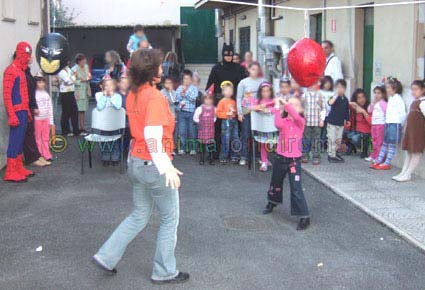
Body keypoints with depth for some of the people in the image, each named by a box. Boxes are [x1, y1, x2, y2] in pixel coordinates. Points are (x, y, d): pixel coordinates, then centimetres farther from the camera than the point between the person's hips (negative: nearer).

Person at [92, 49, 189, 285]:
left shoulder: (132, 95, 5)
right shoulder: (155, 97, -21)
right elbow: (153, 135, -32)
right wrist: (166, 167, -34)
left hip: (136, 162, 8)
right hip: (154, 165, -8)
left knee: (139, 216, 22)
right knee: (169, 220, 10)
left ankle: (106, 256, 20)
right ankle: (164, 272, 21)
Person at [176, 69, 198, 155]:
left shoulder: (194, 88, 6)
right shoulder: (179, 88, 10)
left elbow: (193, 98, -7)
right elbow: (176, 98, 3)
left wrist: (185, 92, -11)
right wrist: (181, 93, -11)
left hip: (191, 112, -1)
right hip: (182, 112, 1)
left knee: (191, 131, 3)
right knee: (181, 132, -1)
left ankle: (192, 149, 11)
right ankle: (181, 149, 5)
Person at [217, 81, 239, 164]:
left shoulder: (233, 102, 11)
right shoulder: (222, 102, -4)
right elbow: (218, 113, -9)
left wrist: (234, 112, 0)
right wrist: (227, 114, -17)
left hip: (234, 121, 6)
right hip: (226, 122, -6)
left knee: (235, 139, 8)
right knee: (226, 140, -5)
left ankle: (234, 156, 18)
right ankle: (223, 158, 1)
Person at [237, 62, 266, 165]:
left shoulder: (263, 81, 4)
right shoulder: (243, 82, 3)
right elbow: (239, 98, 4)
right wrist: (239, 113, -2)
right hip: (246, 112, -1)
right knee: (245, 135, 1)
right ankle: (243, 157, 8)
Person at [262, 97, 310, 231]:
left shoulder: (301, 122, -5)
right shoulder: (283, 121, -1)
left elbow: (296, 116, -30)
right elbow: (278, 124, -26)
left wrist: (285, 102, -25)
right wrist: (277, 107, -22)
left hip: (294, 160, -3)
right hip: (280, 158, 4)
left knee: (296, 190, -10)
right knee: (275, 184, 24)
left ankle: (304, 218, -4)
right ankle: (272, 203, 52)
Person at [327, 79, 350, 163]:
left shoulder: (345, 99, 7)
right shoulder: (334, 97, -10)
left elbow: (347, 110, 18)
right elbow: (330, 103, -34)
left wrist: (347, 120, 19)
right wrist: (336, 95, -35)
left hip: (341, 123, 6)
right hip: (332, 122, -6)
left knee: (338, 140, 12)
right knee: (332, 139, -4)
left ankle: (334, 154, 26)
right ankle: (331, 155, 4)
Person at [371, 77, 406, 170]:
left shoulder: (398, 99, -13)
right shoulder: (390, 98, 12)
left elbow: (403, 113, -15)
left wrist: (399, 125, -10)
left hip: (395, 124, -9)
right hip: (388, 123, 9)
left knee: (392, 145, -2)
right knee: (385, 143, 12)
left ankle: (387, 163, 0)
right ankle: (379, 161, 16)